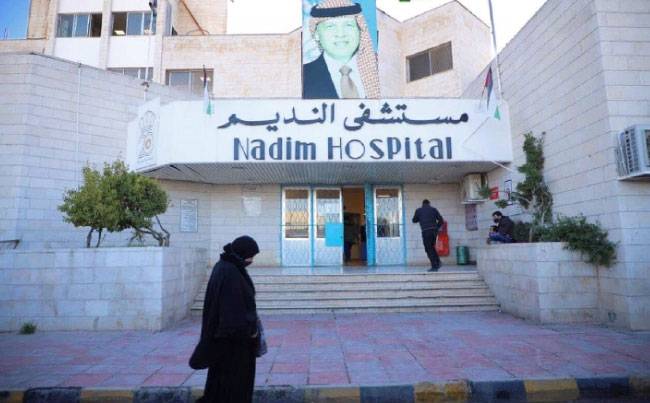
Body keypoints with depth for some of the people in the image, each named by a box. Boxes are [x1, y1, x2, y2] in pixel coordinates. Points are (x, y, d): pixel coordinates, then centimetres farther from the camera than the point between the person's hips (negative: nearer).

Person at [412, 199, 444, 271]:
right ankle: (438, 262, 10)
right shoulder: (433, 209, 13)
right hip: (434, 231, 4)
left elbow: (414, 220, 18)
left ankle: (434, 266, -1)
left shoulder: (418, 210, 7)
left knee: (428, 249, 3)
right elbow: (441, 220, 9)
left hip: (426, 231, -3)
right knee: (432, 247, 21)